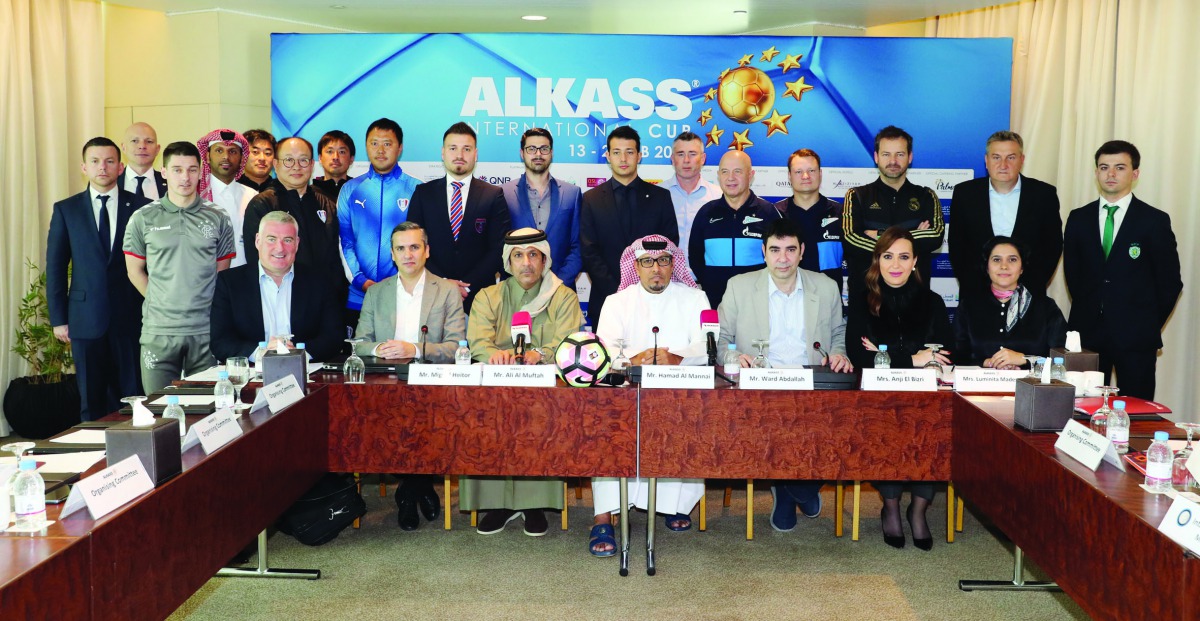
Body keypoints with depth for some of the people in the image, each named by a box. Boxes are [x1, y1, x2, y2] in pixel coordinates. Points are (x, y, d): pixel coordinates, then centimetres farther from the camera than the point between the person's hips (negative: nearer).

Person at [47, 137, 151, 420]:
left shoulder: (141, 207, 3)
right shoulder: (66, 210, 6)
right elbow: (55, 267, 7)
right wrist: (58, 319, 2)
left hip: (131, 317, -1)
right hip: (86, 319, 1)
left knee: (133, 395, 2)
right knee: (91, 399, 7)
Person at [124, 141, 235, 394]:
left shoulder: (218, 219, 5)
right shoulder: (143, 219, 3)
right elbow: (135, 271, 10)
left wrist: (208, 307, 4)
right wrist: (161, 303, 4)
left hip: (206, 331, 1)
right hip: (158, 331, 0)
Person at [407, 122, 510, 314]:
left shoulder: (494, 195, 4)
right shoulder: (423, 193, 8)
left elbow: (498, 248, -2)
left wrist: (467, 286, -11)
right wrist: (442, 282, -10)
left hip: (478, 297, -1)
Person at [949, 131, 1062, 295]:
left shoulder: (1045, 194, 0)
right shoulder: (965, 193, 1)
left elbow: (1053, 245, 3)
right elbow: (956, 245, 3)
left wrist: (1029, 287, -6)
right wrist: (972, 288, -5)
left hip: (1027, 294, 0)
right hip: (977, 294, 0)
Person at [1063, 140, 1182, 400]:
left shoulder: (1155, 221, 0)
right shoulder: (1078, 218, 8)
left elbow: (1170, 281, 2)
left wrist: (1149, 325, 3)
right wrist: (1087, 312, 8)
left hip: (1136, 338, -2)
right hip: (1087, 331, 2)